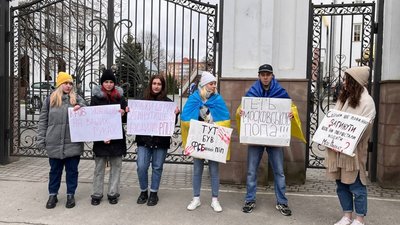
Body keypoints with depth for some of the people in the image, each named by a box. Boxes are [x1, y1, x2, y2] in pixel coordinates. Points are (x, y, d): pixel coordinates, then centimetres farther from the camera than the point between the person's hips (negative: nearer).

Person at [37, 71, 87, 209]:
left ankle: (70, 195, 21)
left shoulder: (77, 99, 6)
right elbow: (43, 120, 7)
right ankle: (52, 195, 25)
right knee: (55, 170, 12)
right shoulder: (51, 99, 7)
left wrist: (80, 109, -17)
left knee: (72, 170, 8)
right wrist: (41, 139, 2)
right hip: (54, 143, 0)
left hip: (73, 142, 0)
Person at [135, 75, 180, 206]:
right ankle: (143, 191, 22)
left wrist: (176, 114, -16)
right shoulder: (143, 100, 4)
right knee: (141, 167, 0)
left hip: (161, 141, -1)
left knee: (157, 167, 8)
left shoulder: (168, 102, 1)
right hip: (144, 140, 1)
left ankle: (154, 193, 24)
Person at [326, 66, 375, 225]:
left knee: (356, 185, 4)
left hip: (353, 150, -7)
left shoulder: (366, 101, -9)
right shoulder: (343, 97, 14)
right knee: (341, 184, 13)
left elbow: (365, 128, -15)